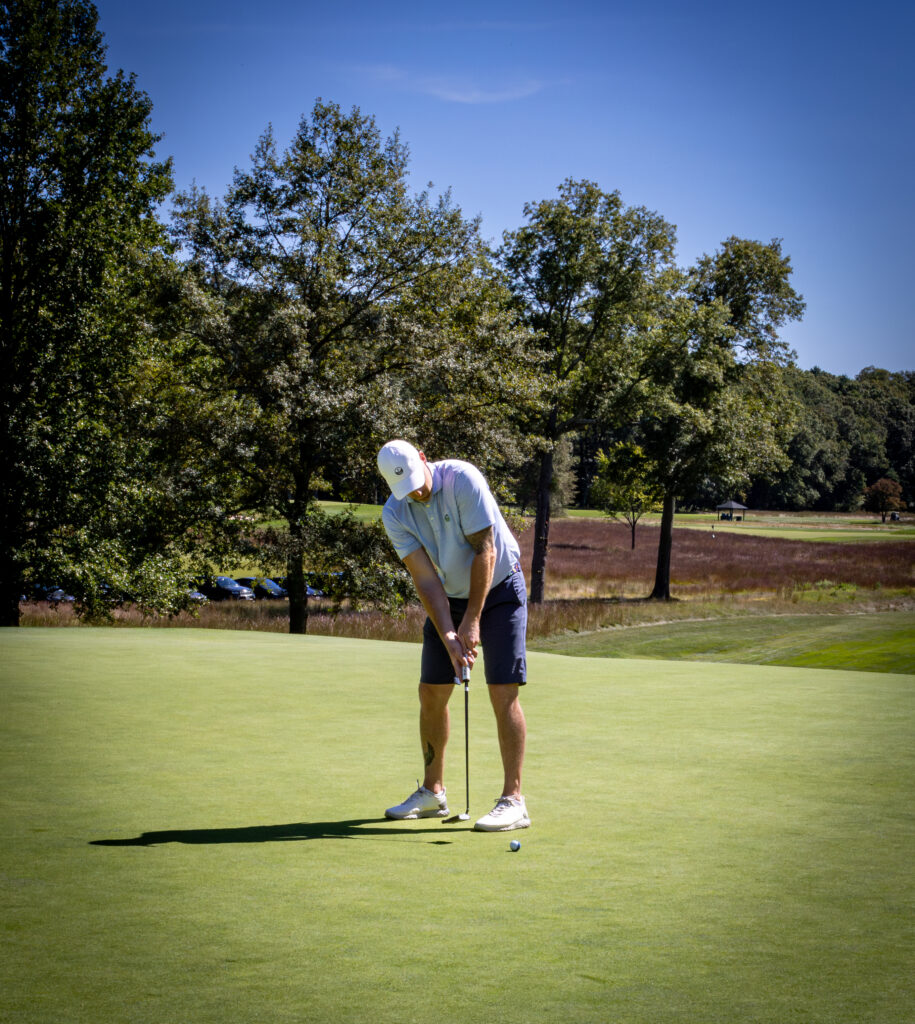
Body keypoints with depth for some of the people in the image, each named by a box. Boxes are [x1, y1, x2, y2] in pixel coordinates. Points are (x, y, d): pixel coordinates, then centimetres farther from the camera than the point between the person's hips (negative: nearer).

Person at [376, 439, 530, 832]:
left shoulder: (463, 479, -23)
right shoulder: (394, 514, -10)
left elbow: (485, 551, -22)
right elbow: (425, 579, -13)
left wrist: (473, 619, -21)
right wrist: (449, 637, -24)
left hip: (498, 589, -5)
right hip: (449, 598, 5)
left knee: (503, 694, -13)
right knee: (431, 694, 6)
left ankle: (513, 800, -12)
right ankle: (433, 792, 21)